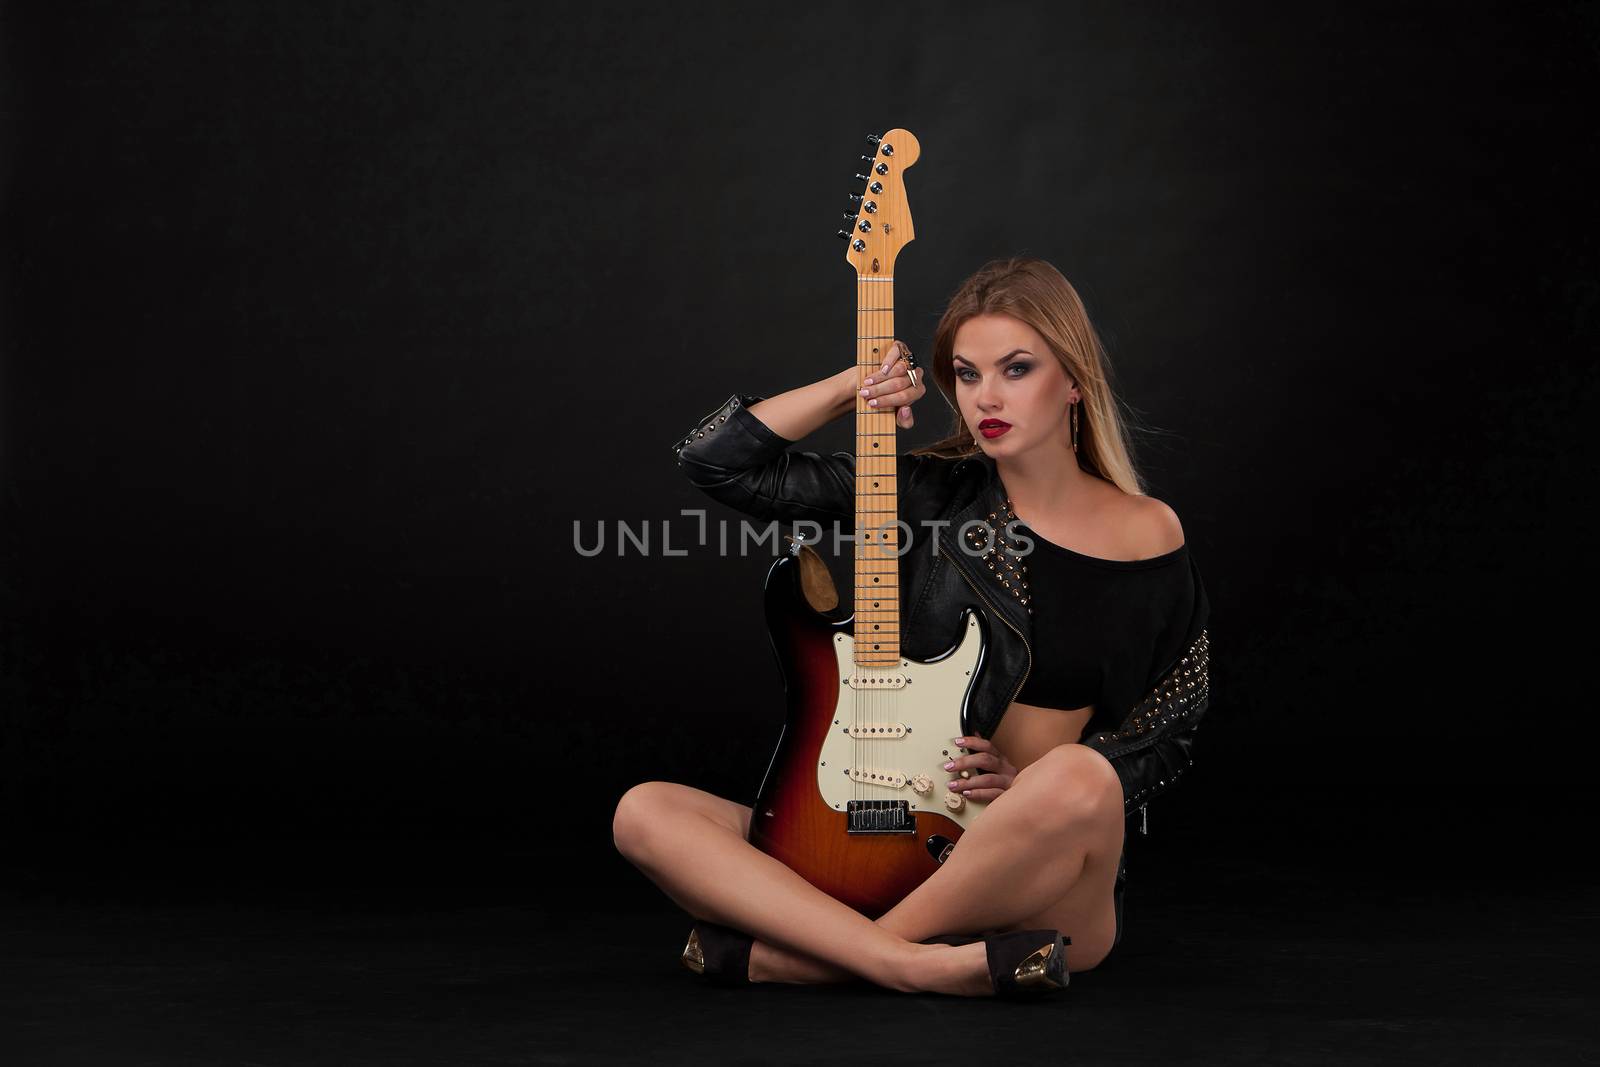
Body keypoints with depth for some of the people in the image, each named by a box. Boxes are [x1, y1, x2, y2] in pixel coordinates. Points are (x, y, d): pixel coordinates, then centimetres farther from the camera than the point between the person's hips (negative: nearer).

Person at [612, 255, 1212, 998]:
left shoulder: (1148, 538, 1)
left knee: (1078, 780, -39)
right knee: (645, 811, -15)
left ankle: (777, 955, -26)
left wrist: (1033, 788, -9)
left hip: (1043, 890, -3)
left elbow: (1167, 739, 7)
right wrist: (852, 388, -4)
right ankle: (929, 965, -31)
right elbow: (713, 460, 4)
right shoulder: (934, 493, 4)